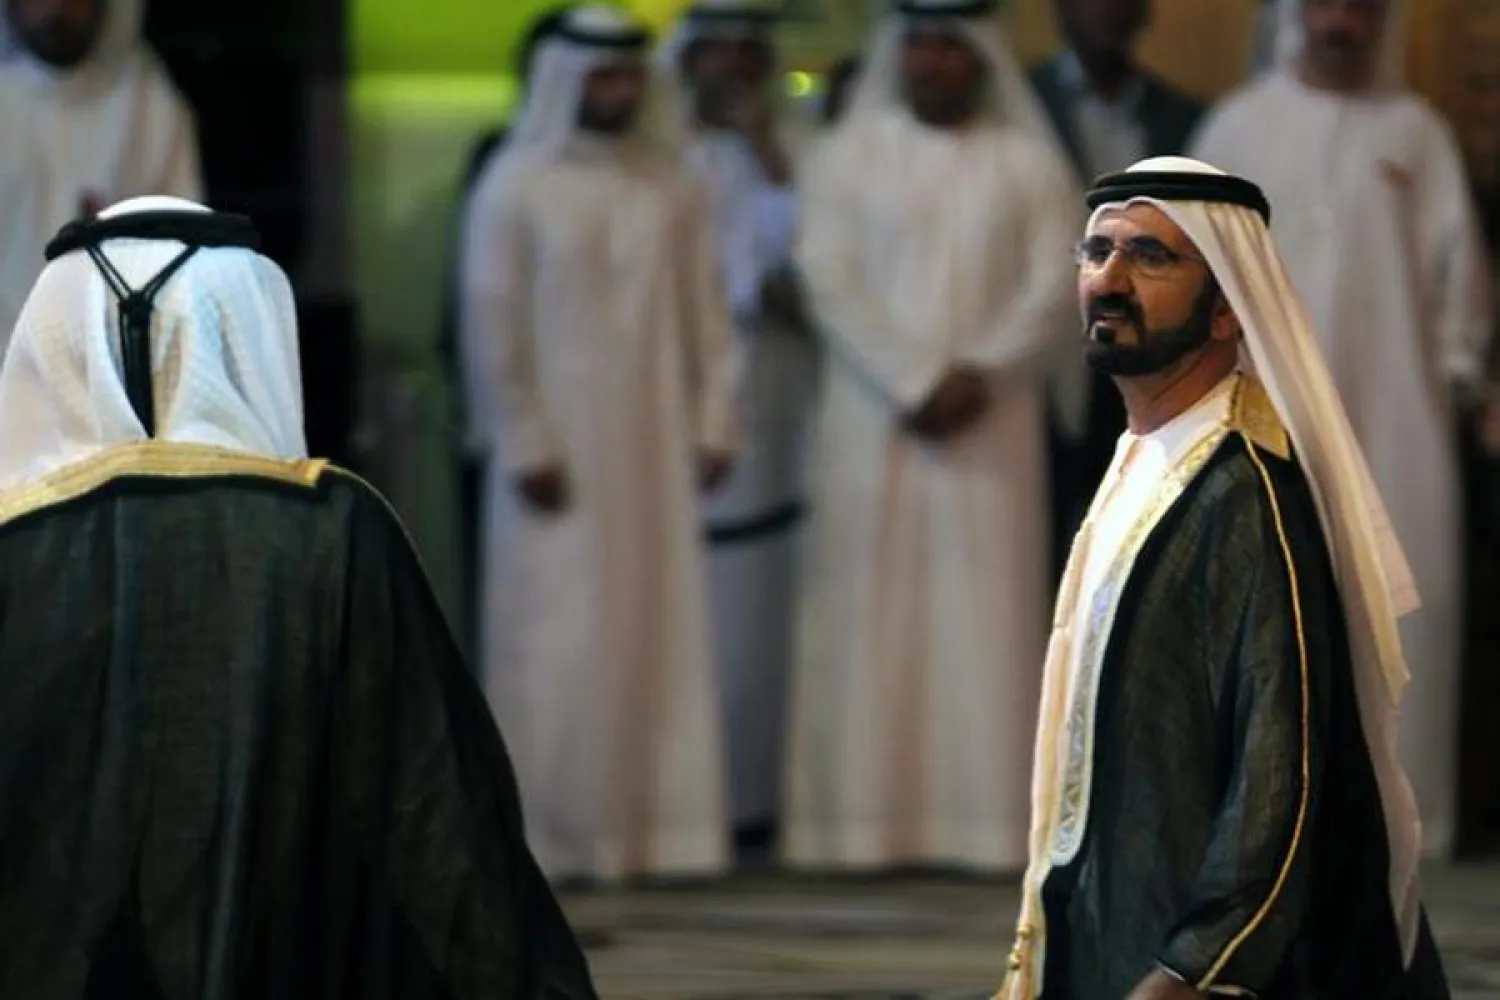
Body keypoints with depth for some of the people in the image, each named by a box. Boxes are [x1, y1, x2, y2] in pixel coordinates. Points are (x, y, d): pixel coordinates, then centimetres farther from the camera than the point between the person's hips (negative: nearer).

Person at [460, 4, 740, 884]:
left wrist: (714, 423, 3)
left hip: (655, 452, 4)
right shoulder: (515, 187, -2)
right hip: (559, 453, -4)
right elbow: (491, 327, -4)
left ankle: (655, 828, 5)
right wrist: (525, 447, -9)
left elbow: (707, 316, 10)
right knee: (557, 641, -4)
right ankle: (548, 835, 0)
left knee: (662, 637, 2)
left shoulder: (671, 188, 7)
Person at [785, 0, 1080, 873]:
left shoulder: (1029, 162, 7)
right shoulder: (851, 155, 7)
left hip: (992, 428, 0)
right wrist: (915, 381, -13)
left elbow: (1053, 287, 0)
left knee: (986, 617, -3)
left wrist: (981, 376, -14)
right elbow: (829, 278, -3)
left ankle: (989, 822, -4)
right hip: (873, 424, 0)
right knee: (872, 615, -2)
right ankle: (865, 821, -3)